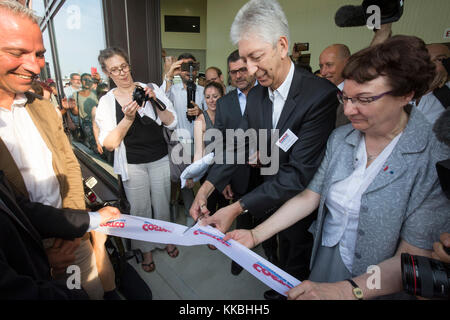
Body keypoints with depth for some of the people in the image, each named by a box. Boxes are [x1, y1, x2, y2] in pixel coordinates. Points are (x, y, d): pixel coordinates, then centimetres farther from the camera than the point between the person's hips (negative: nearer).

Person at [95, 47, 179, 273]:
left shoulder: (151, 89, -3)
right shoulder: (106, 101, -4)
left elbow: (172, 123, -8)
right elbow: (109, 144, -12)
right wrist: (128, 118, -24)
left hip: (160, 160, 1)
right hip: (132, 165, 0)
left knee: (162, 204, 15)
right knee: (140, 209, 12)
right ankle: (146, 249, 35)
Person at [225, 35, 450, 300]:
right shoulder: (340, 138, -5)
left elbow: (414, 258, -21)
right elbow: (309, 197, -4)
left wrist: (345, 290, -33)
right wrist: (255, 235, -10)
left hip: (379, 287, -4)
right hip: (324, 265, 5)